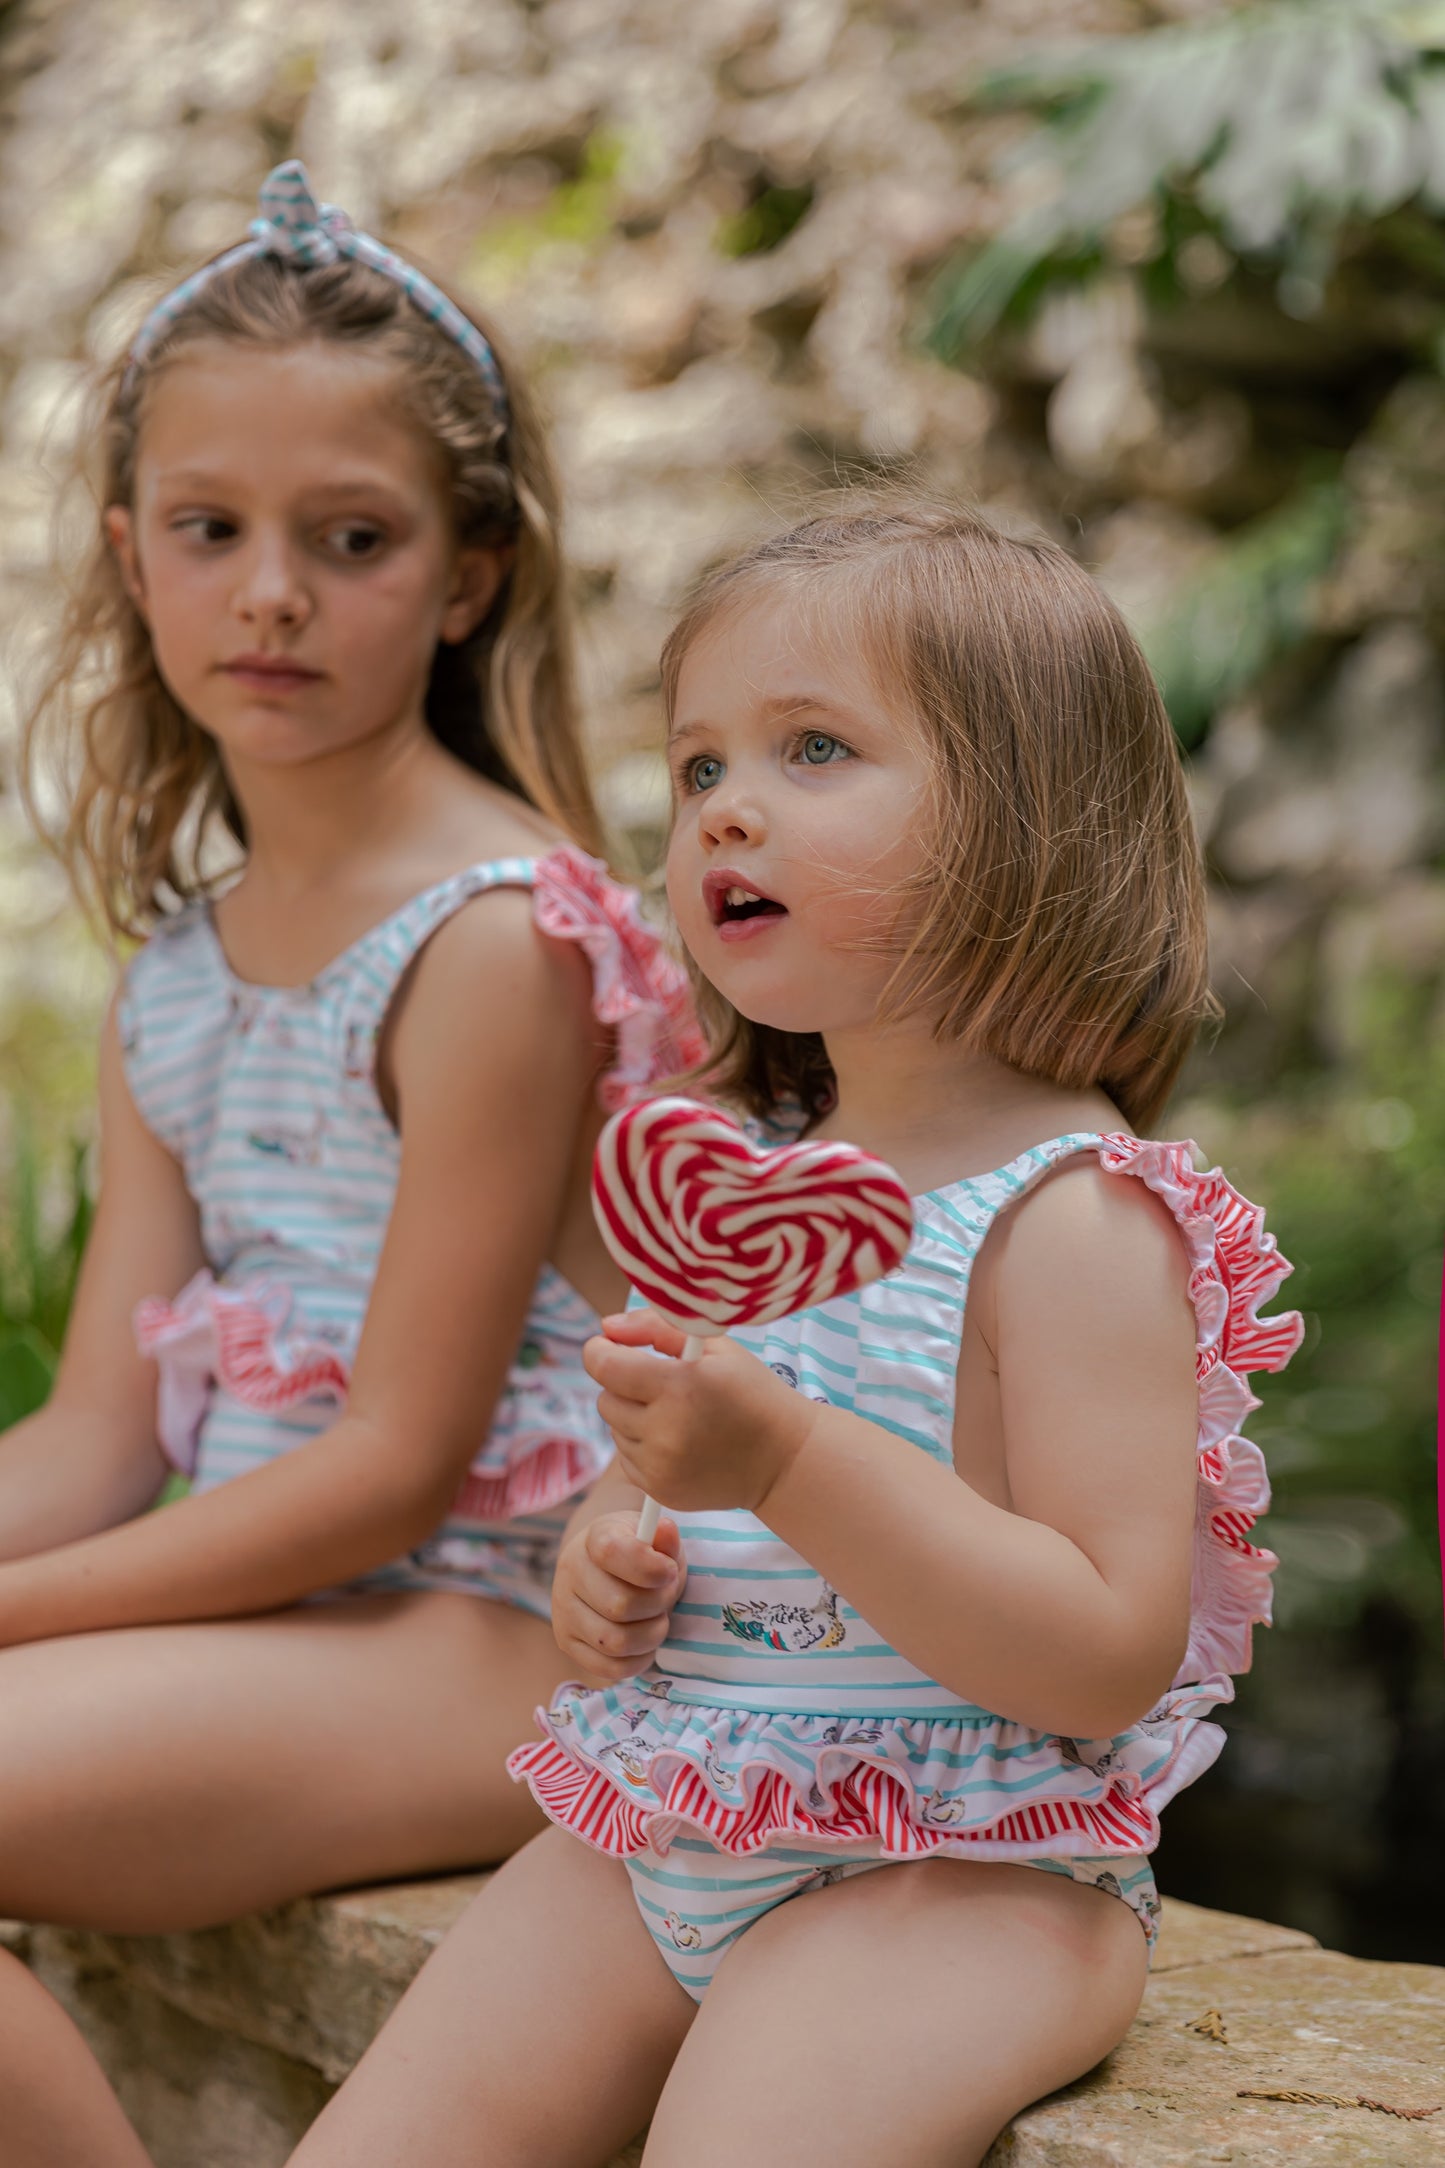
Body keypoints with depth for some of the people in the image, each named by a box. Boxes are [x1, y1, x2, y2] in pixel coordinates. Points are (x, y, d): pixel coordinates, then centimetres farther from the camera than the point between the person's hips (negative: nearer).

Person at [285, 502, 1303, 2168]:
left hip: (960, 1871, -7)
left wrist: (792, 1459, -30)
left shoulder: (1071, 1216, -15)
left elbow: (1111, 1657, -22)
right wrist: (604, 1557, 0)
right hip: (655, 1840, 7)